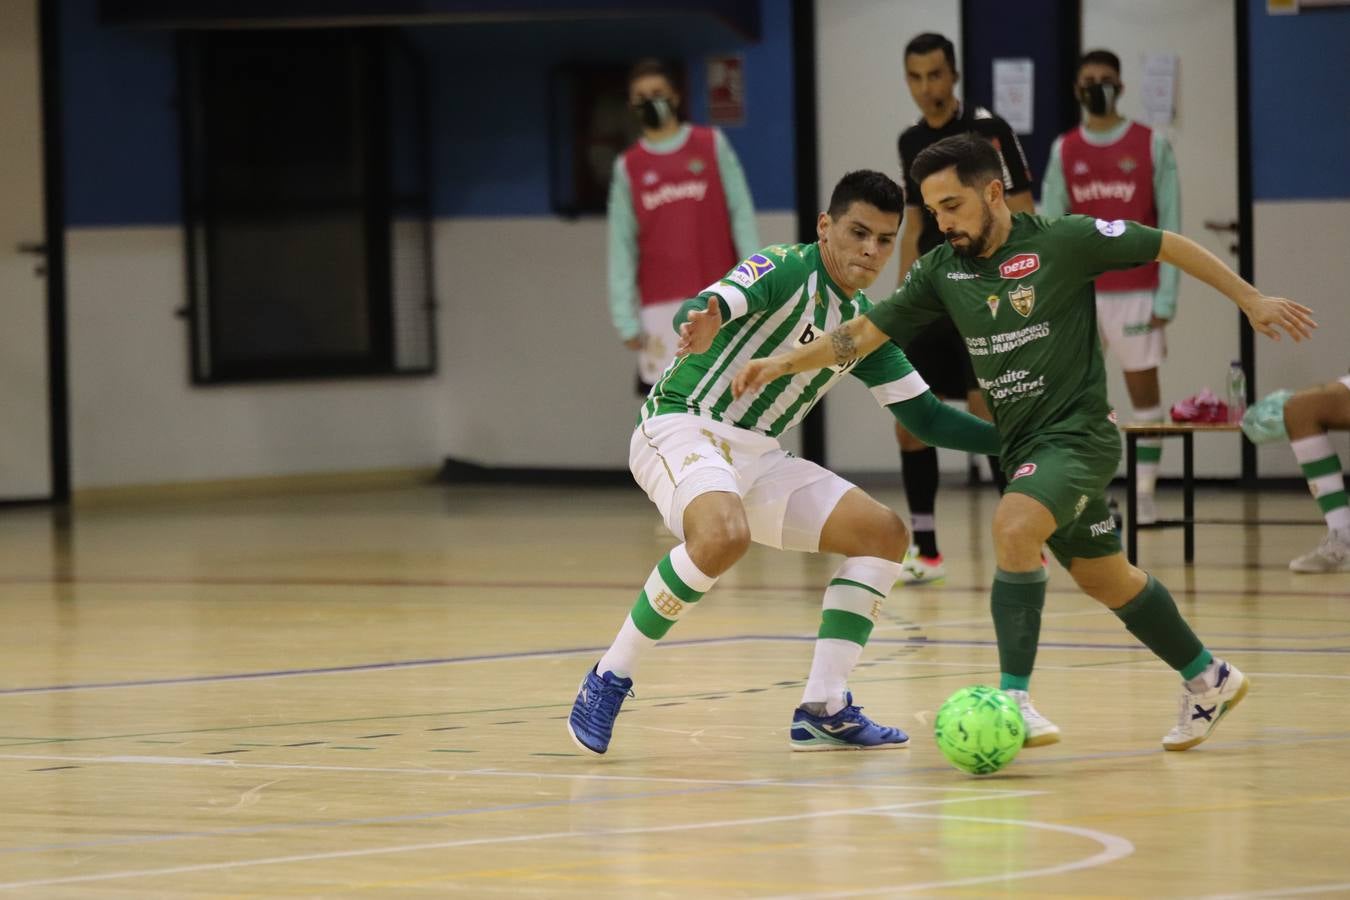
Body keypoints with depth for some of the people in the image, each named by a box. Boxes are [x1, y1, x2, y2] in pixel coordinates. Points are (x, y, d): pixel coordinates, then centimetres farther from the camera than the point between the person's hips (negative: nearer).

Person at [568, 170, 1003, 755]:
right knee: (724, 534, -37)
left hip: (757, 455, 8)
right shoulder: (785, 270, -11)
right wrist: (699, 327, -53)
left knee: (885, 535, 1)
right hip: (681, 428, -8)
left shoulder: (865, 324, 12)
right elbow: (701, 310, -29)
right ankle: (609, 679, -21)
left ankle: (822, 710, -1)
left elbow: (925, 418, 17)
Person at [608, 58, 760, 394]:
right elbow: (621, 248, 6)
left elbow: (742, 215, 3)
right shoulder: (628, 167, 8)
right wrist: (626, 318, -1)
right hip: (661, 306, 0)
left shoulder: (712, 146, 7)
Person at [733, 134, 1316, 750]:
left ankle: (1015, 699, -28)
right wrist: (785, 363, -7)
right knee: (1103, 579, 15)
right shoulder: (943, 270, 3)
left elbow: (1168, 246, -4)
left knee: (1013, 527, -29)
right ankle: (1209, 680, 35)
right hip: (1022, 445, 7)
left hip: (1078, 433, -7)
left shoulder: (1063, 241, -13)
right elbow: (864, 332, 5)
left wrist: (1251, 300, -1)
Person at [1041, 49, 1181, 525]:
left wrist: (1166, 296, -9)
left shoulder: (1151, 146, -1)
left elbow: (1170, 225, -3)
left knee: (1144, 390, 2)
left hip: (1136, 292, -3)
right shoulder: (1064, 151, 7)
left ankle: (1144, 493, 7)